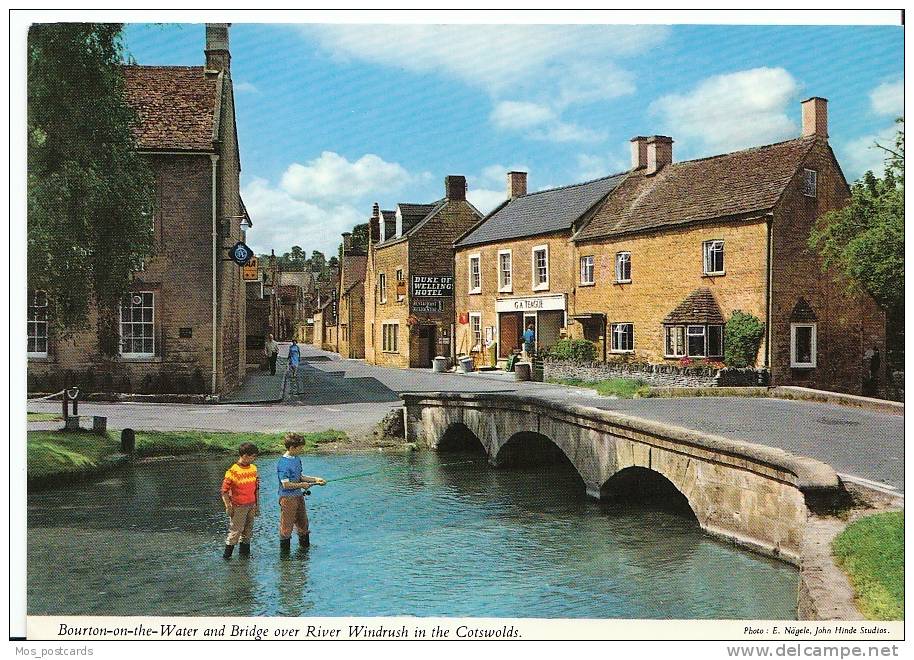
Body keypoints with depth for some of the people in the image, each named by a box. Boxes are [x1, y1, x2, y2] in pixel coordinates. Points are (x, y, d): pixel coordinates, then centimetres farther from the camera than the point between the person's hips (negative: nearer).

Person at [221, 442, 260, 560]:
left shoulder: (253, 469, 7)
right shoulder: (233, 471, -14)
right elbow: (224, 490, -12)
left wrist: (257, 505, 16)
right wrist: (228, 507, -14)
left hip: (251, 505, 6)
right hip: (239, 506, -6)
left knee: (248, 531, 12)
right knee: (236, 530, -4)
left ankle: (244, 552, 22)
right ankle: (227, 554, 6)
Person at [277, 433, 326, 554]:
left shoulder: (297, 459, 7)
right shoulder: (283, 463, -20)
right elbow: (286, 484, -22)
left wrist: (315, 479, 6)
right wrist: (301, 485, -13)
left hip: (298, 496, 9)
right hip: (288, 498, -9)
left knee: (303, 524, 20)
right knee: (286, 527, 1)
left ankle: (305, 545, 35)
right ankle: (284, 551, 12)